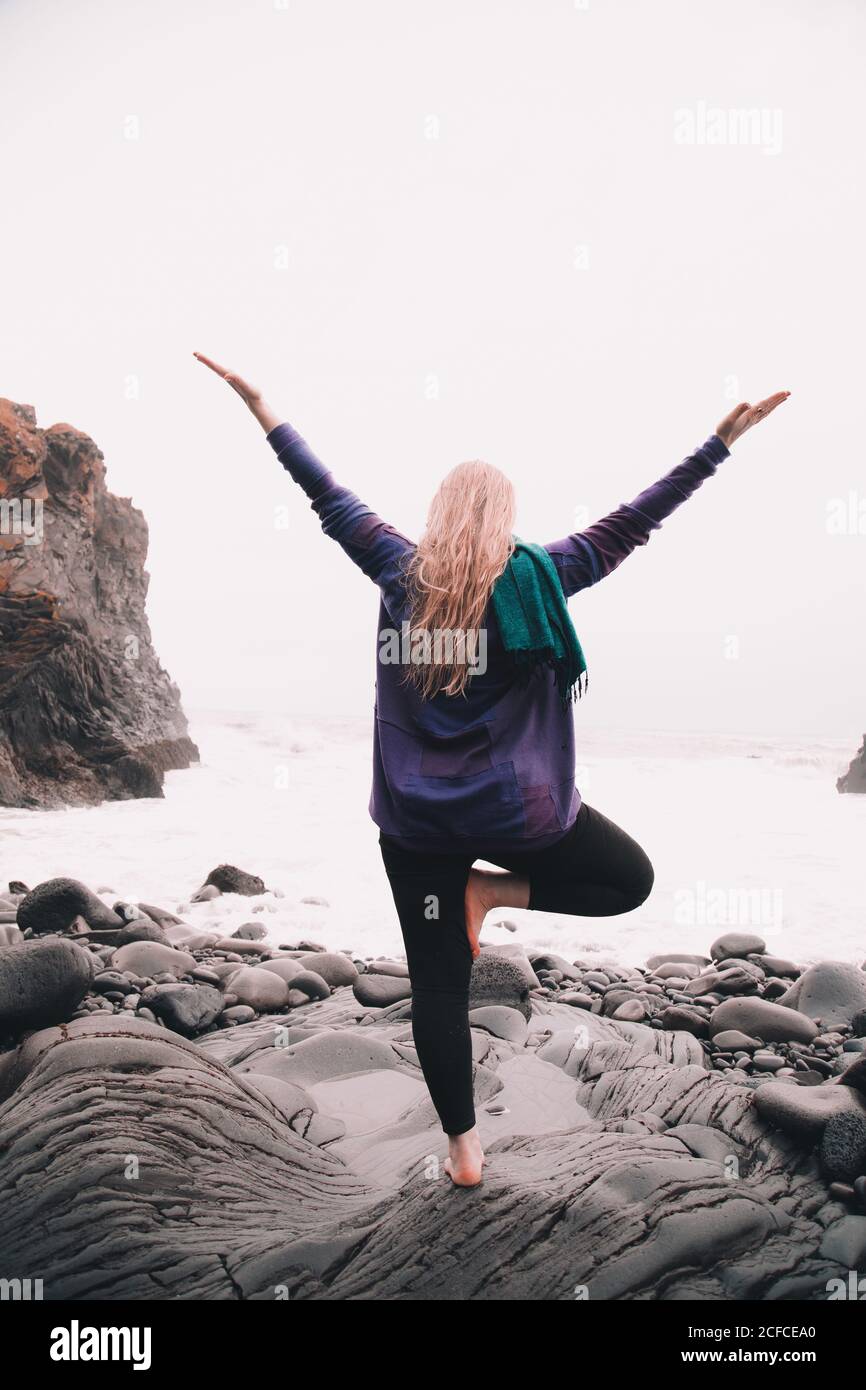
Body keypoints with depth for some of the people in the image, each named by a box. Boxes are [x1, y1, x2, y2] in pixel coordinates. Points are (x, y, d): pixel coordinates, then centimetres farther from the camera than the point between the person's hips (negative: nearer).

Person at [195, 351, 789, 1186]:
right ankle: (496, 891, 4)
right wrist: (726, 439, 1)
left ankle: (463, 1149, 20)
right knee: (630, 881, 21)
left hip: (415, 819, 3)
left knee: (438, 987, 13)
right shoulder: (536, 580, -7)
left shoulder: (399, 574, -1)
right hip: (518, 810, -3)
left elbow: (329, 500, 7)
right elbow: (634, 524, -5)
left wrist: (262, 410, 18)